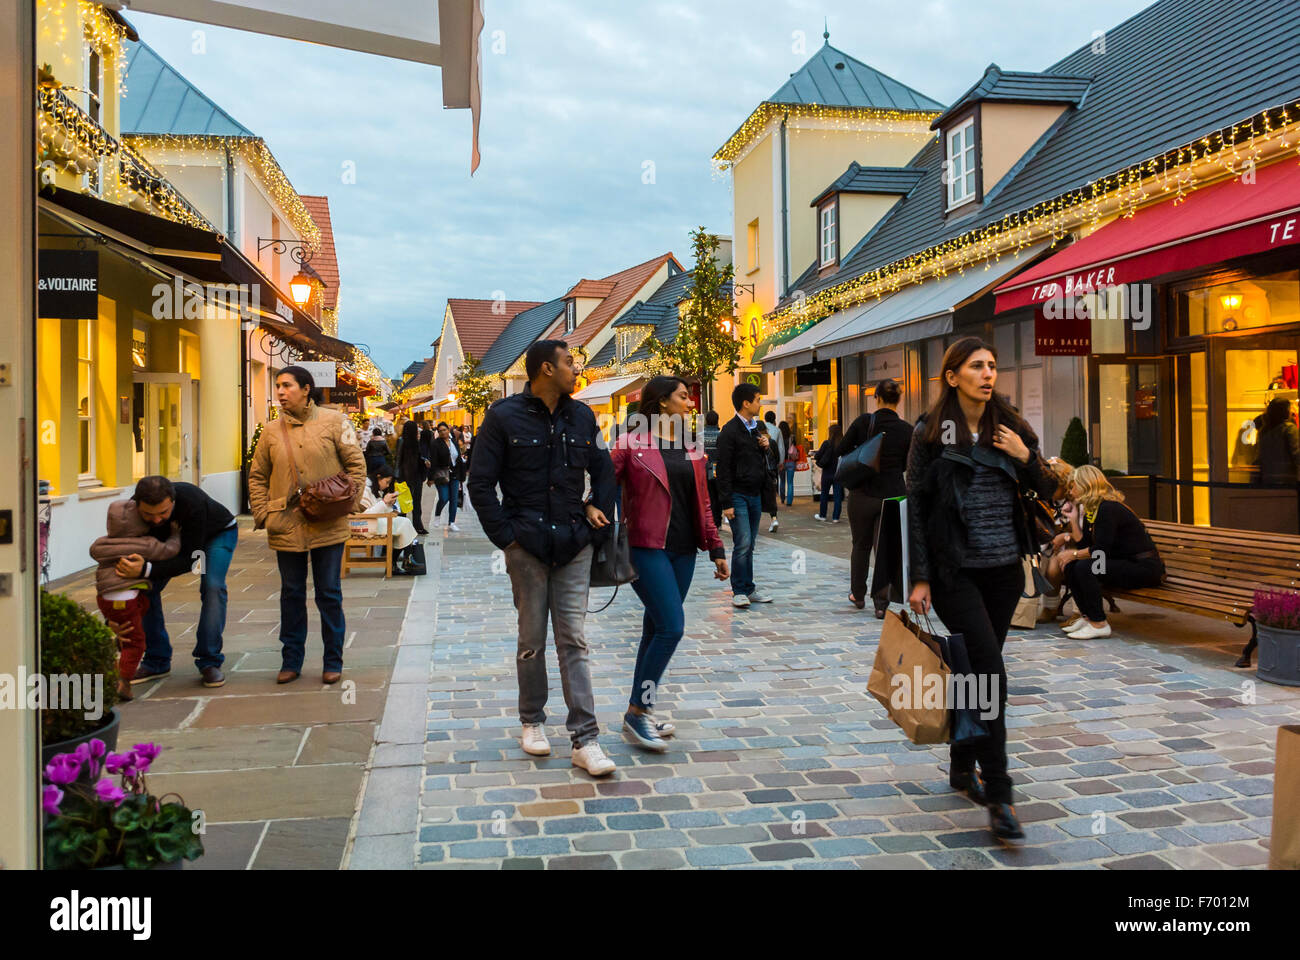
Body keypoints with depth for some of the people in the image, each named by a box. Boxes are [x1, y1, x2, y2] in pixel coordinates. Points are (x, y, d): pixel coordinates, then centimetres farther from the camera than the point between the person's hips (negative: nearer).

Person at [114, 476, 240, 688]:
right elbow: (123, 557, -21)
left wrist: (145, 570, -54)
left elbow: (188, 561, -40)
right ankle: (157, 662, 4)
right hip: (175, 535, 5)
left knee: (212, 587, -25)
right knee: (147, 588, -9)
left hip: (218, 533, -4)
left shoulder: (192, 501, -45)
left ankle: (209, 662, -14)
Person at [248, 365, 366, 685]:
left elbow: (356, 464, 1)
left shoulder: (334, 422, -1)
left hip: (327, 526, -2)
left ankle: (333, 662, 16)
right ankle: (291, 661, 22)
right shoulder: (272, 431, 6)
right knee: (291, 595, 11)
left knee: (329, 594, 5)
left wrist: (347, 502, -8)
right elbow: (257, 476, 12)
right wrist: (262, 514, 2)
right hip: (286, 526, 3)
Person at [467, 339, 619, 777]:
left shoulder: (582, 416, 9)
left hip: (574, 544, 3)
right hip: (527, 544, -3)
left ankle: (585, 741, 1)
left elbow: (603, 469, 21)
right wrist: (505, 536, -10)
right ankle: (532, 721, 28)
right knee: (532, 639, 8)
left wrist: (598, 509, 5)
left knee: (573, 641, 1)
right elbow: (481, 483, -4)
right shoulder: (504, 416, -4)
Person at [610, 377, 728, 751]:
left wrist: (715, 548, 14)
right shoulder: (631, 444, -4)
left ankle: (640, 711, 20)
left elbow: (702, 504, 16)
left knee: (656, 629, 10)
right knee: (671, 627, -15)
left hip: (683, 550, 6)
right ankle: (636, 714, -4)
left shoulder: (691, 450, 13)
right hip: (647, 547, -6)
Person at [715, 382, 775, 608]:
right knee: (742, 543, -10)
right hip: (738, 495, -7)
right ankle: (739, 591, -3)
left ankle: (749, 589, 16)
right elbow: (724, 469, -13)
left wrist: (769, 442, 5)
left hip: (755, 494, 7)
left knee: (749, 545, 11)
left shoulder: (758, 426, 13)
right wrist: (726, 503, -16)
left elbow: (775, 446, 31)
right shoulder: (730, 431, -11)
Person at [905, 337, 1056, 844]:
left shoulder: (1011, 428, 6)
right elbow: (915, 506, -5)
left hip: (1004, 569, 5)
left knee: (978, 669, 13)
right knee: (990, 669, -13)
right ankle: (998, 796, -6)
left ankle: (962, 767, 31)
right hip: (955, 570, -4)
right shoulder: (931, 434, -6)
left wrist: (1026, 458, -8)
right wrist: (920, 577, -9)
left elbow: (1048, 489, 12)